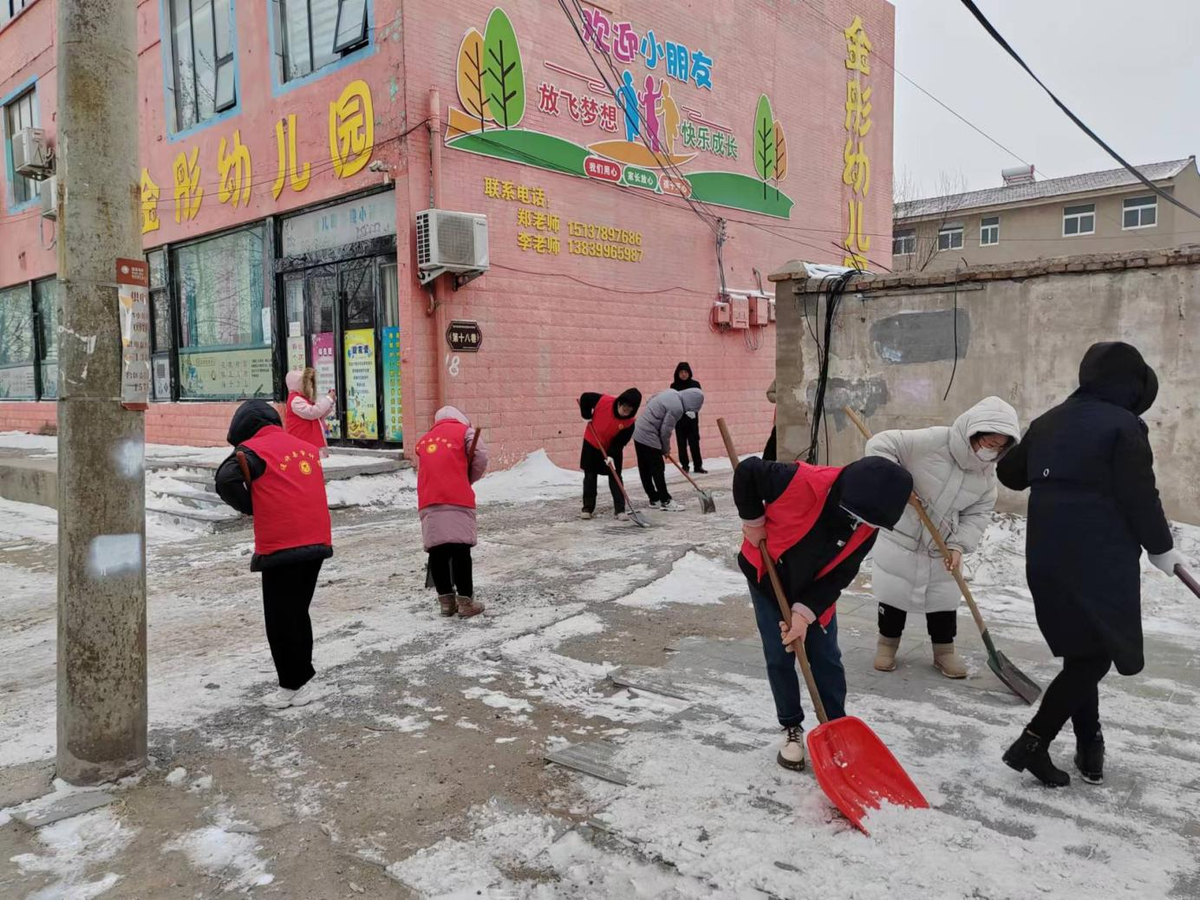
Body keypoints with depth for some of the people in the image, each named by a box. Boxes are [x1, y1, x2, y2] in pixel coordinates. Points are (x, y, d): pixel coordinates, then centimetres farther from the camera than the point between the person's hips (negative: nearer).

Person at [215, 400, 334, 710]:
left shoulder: (253, 449, -4)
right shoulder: (307, 447, 14)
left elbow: (226, 479, -17)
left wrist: (252, 508, -2)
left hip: (281, 547, -7)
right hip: (317, 542, 7)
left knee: (280, 619, 5)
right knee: (298, 614, 18)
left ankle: (295, 684, 9)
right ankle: (299, 682, 25)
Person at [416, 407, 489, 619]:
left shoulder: (423, 440, 28)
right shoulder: (463, 430, 14)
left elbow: (429, 468, 21)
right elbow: (480, 457, 1)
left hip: (428, 502, 5)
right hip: (456, 499, -4)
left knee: (437, 550, 7)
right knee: (460, 549, -3)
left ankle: (446, 600, 14)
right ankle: (465, 601, -2)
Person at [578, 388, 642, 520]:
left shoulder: (629, 423, -22)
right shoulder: (604, 401, -25)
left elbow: (620, 442, -19)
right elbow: (584, 398, -12)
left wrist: (611, 455, -29)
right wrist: (587, 417, -12)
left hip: (612, 450, 0)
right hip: (591, 444, 0)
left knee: (615, 477, -1)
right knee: (590, 476, 7)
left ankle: (620, 509, 4)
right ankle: (588, 508, 15)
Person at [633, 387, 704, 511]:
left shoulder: (671, 393, 6)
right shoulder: (676, 408, -20)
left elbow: (650, 400, 19)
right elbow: (665, 431, -16)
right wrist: (666, 449, 2)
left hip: (639, 432, 10)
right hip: (649, 437, -10)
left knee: (645, 469, 12)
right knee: (658, 469, -1)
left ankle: (654, 499, 21)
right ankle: (666, 501, 7)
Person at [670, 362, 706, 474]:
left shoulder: (695, 384, 0)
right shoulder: (674, 386, -1)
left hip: (692, 418, 0)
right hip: (679, 419, 0)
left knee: (694, 442, -2)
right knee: (682, 443, 4)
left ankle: (698, 466, 3)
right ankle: (685, 466, 13)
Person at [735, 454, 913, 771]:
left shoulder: (867, 526, -21)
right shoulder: (802, 482, -39)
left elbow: (839, 576, -15)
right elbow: (748, 471, -27)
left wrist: (805, 611, -25)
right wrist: (753, 522, -20)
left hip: (814, 591, 3)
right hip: (767, 578, -3)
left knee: (826, 660, 6)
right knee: (779, 659, 4)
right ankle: (792, 728, 22)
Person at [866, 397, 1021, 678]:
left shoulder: (987, 473, -7)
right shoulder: (933, 441, -26)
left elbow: (979, 513, -1)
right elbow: (880, 445, -25)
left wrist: (959, 544, -15)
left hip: (942, 547, 5)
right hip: (902, 538, -4)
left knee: (944, 600, 11)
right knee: (894, 593, 8)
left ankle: (944, 651, 29)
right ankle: (887, 643, 27)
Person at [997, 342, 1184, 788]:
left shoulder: (1048, 422, 11)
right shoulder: (1124, 426, -10)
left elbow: (1010, 474, 21)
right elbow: (1140, 498, -11)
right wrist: (1161, 548, 4)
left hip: (1047, 559, 7)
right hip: (1099, 563, -7)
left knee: (1080, 652, 18)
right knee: (1095, 656, 1)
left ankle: (1090, 749, 24)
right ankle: (1032, 743, -4)